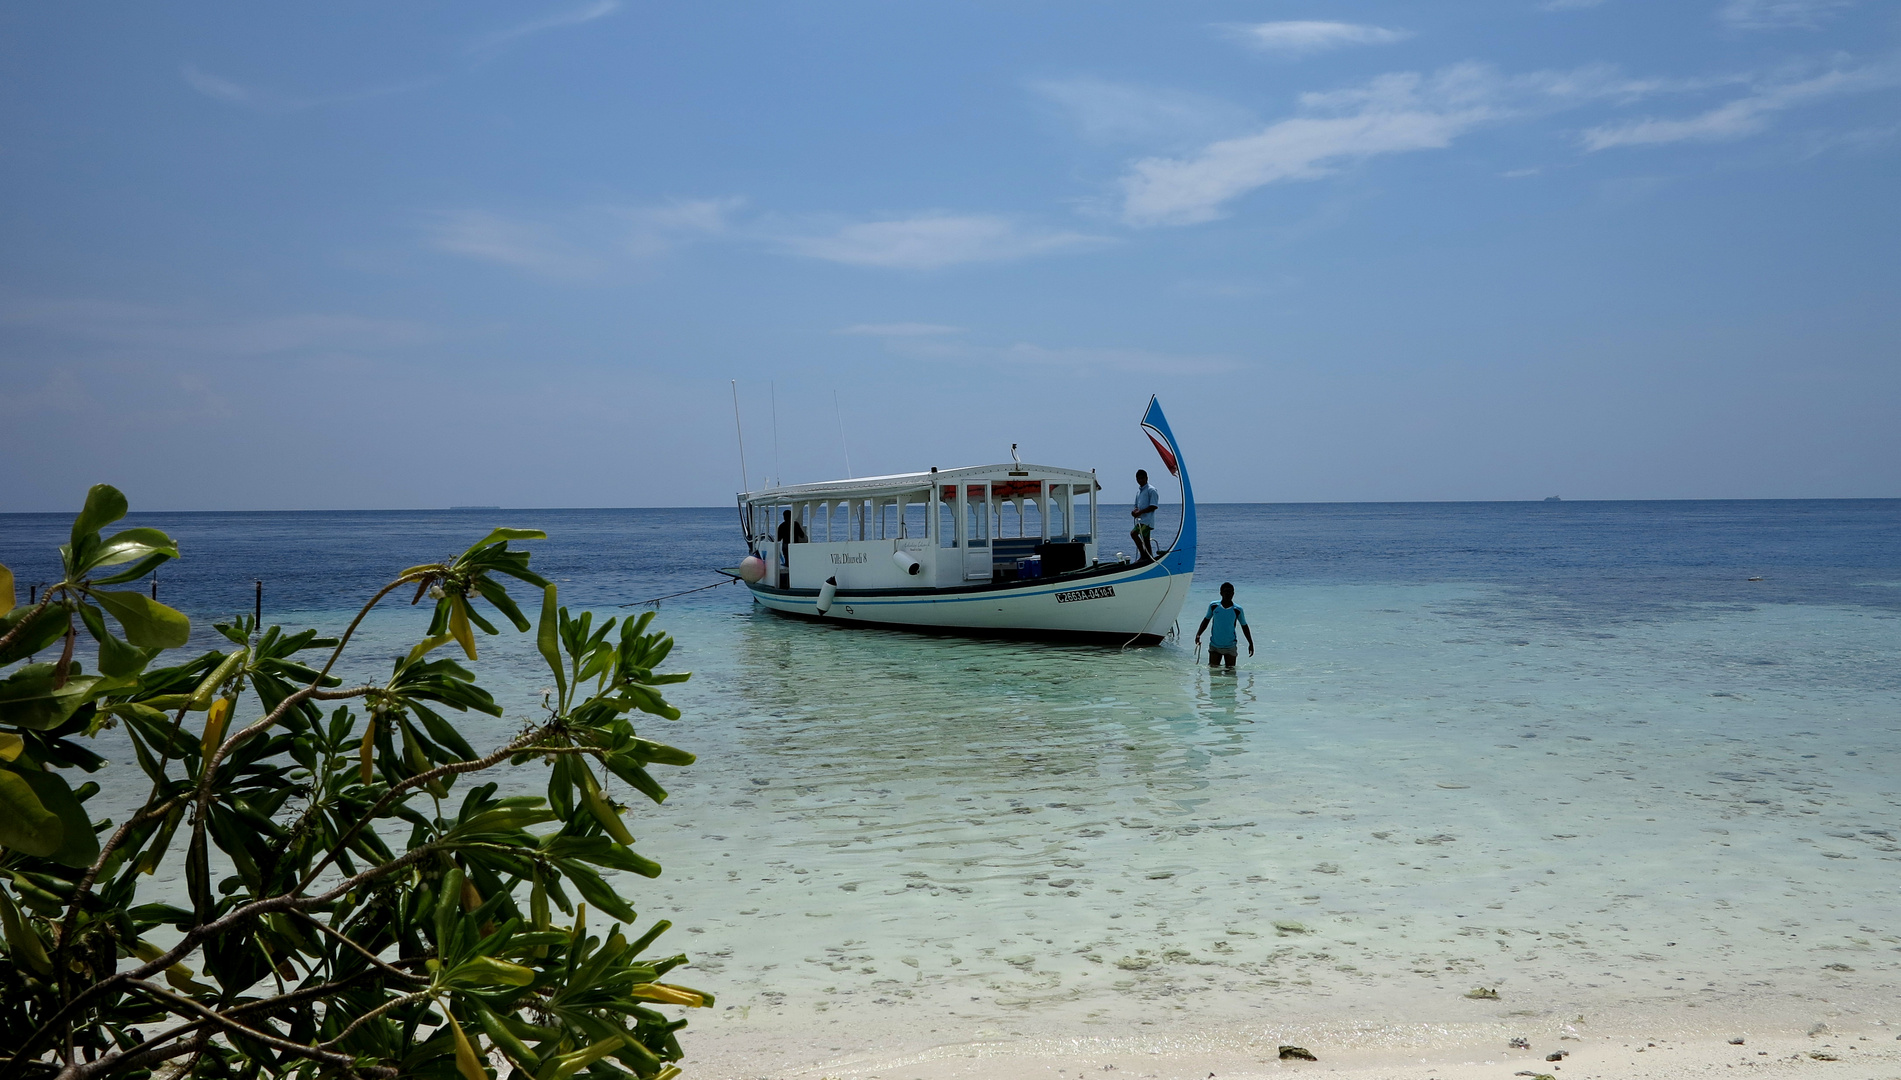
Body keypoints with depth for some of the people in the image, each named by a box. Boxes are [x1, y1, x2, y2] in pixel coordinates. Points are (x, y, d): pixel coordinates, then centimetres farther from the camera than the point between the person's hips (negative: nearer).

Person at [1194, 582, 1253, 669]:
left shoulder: (1237, 610, -6)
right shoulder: (1213, 606, -3)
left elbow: (1244, 626, 7)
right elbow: (1206, 620, 12)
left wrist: (1251, 643, 8)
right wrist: (1198, 635, 0)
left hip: (1230, 647, -1)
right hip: (1214, 646, 1)